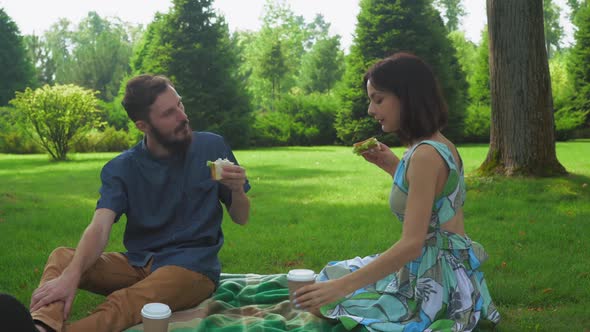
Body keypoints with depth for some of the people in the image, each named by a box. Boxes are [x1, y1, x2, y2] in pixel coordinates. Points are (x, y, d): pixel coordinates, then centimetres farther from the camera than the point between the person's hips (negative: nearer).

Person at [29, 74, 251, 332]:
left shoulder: (211, 147, -1)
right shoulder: (120, 169, 0)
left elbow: (241, 219, 6)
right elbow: (100, 228, -17)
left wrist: (237, 191, -19)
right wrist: (71, 275, -37)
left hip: (194, 266, -3)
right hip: (139, 264, 3)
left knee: (121, 306, -33)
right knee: (62, 258, -21)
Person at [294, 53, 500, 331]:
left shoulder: (426, 155, -23)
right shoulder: (442, 145, 5)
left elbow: (412, 244, -28)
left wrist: (341, 286, -31)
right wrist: (393, 167, 11)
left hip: (434, 280, -10)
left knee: (321, 303, 5)